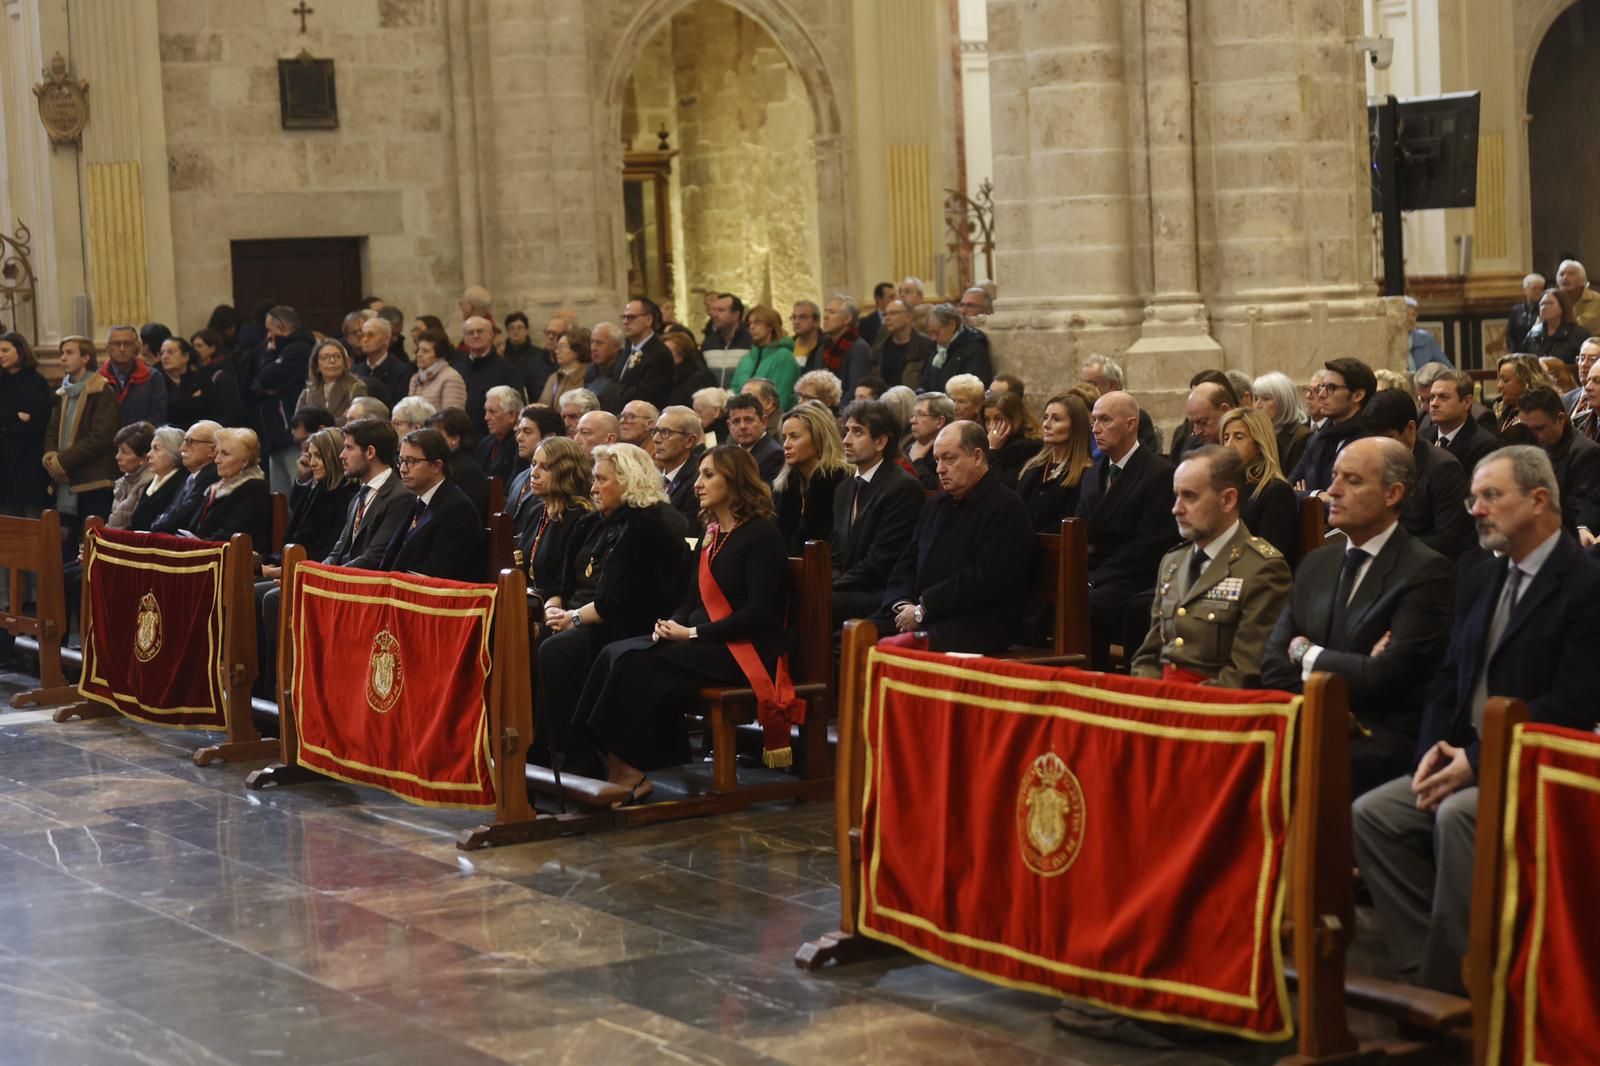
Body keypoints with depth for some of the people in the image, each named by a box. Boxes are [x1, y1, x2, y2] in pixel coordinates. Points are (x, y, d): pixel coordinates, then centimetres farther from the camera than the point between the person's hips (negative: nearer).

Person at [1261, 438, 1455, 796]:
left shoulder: (1427, 572, -5)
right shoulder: (1316, 565, 16)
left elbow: (1386, 676, -14)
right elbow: (1273, 665, 9)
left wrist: (1307, 654, 0)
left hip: (1383, 743, -6)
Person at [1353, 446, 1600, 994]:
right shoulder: (1481, 579, 17)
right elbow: (1448, 682, 16)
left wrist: (1480, 762, -19)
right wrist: (1436, 752, -4)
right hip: (1465, 762, 8)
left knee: (1457, 814, -34)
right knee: (1370, 814, -13)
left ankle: (1452, 983, -24)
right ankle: (1421, 969, -12)